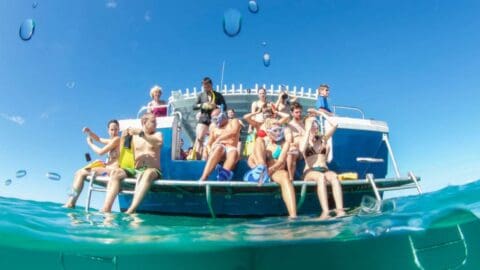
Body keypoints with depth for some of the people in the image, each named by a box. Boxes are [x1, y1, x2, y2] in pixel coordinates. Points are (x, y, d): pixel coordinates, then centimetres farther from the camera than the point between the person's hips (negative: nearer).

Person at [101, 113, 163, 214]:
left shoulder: (157, 134, 11)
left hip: (153, 170, -3)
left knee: (149, 173, -39)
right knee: (116, 172, -24)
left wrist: (141, 134, -20)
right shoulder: (133, 136, 16)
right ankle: (106, 208, -35)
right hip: (135, 170, 3)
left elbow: (159, 142, -15)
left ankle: (132, 209, -52)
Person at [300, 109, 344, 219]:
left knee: (334, 176, -33)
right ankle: (325, 211, -49)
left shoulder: (323, 139, 18)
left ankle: (340, 209, -46)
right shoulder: (304, 140, 9)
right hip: (310, 172, -3)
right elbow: (302, 149, -17)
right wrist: (308, 130, -11)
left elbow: (334, 125, 8)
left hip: (325, 170, 3)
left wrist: (320, 113, 12)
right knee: (321, 177, -38)